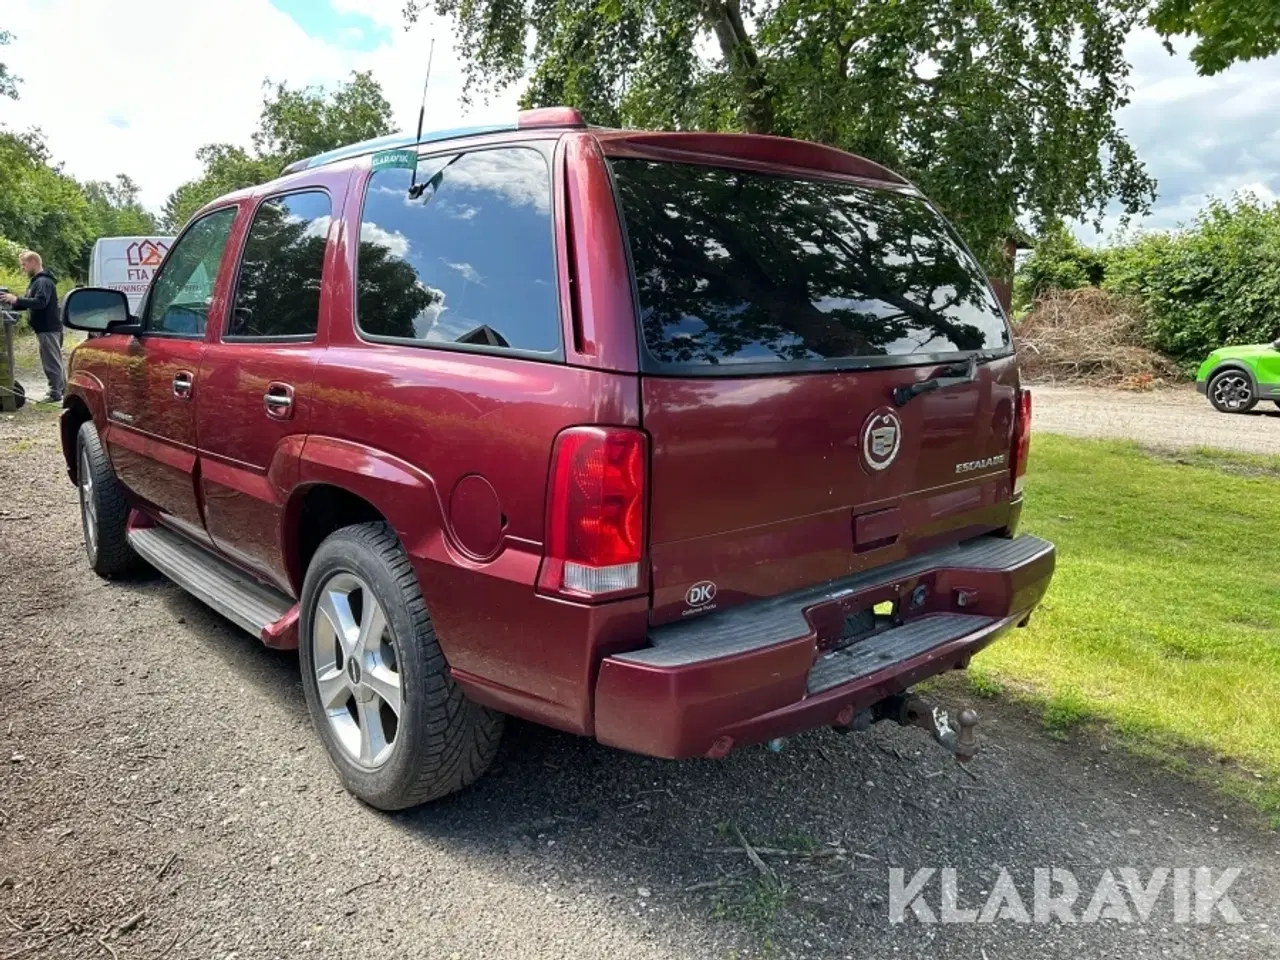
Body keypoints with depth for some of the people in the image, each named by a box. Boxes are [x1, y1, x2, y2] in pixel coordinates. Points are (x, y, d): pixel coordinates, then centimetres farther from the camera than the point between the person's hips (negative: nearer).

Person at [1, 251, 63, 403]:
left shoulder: (43, 282, -16)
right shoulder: (38, 281, 17)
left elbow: (40, 302, -29)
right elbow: (31, 302, 18)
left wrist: (17, 299, -30)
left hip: (48, 328, -11)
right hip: (49, 327, 11)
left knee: (51, 362, -7)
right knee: (55, 360, 16)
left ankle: (55, 394, -5)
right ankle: (64, 389, 23)